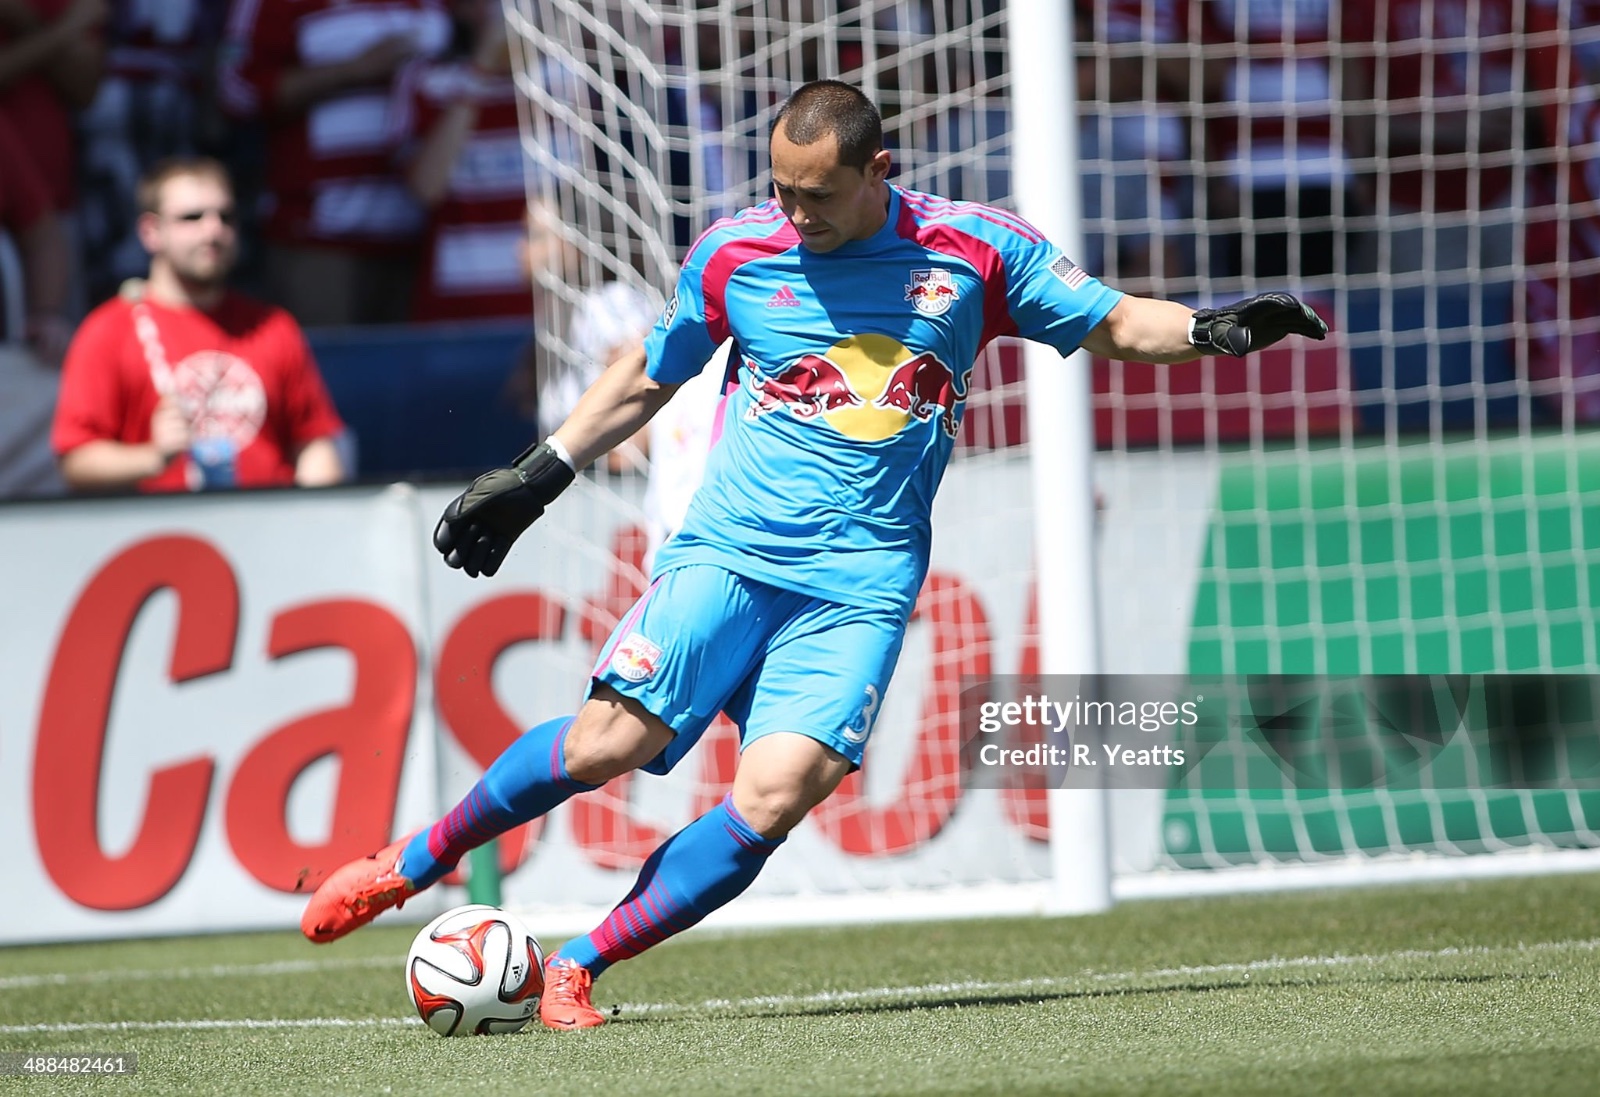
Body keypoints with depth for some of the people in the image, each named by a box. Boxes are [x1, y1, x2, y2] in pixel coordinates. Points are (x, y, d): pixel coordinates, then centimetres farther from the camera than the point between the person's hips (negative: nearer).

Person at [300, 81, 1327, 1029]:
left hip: (862, 584, 0)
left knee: (775, 796, -19)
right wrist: (537, 476, 18)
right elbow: (649, 375, 19)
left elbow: (1114, 323, 11)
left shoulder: (975, 249, 1)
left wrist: (1210, 329, -8)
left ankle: (577, 970, -8)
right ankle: (413, 862, 7)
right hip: (727, 554, 0)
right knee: (606, 744, -16)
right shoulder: (734, 253, 3)